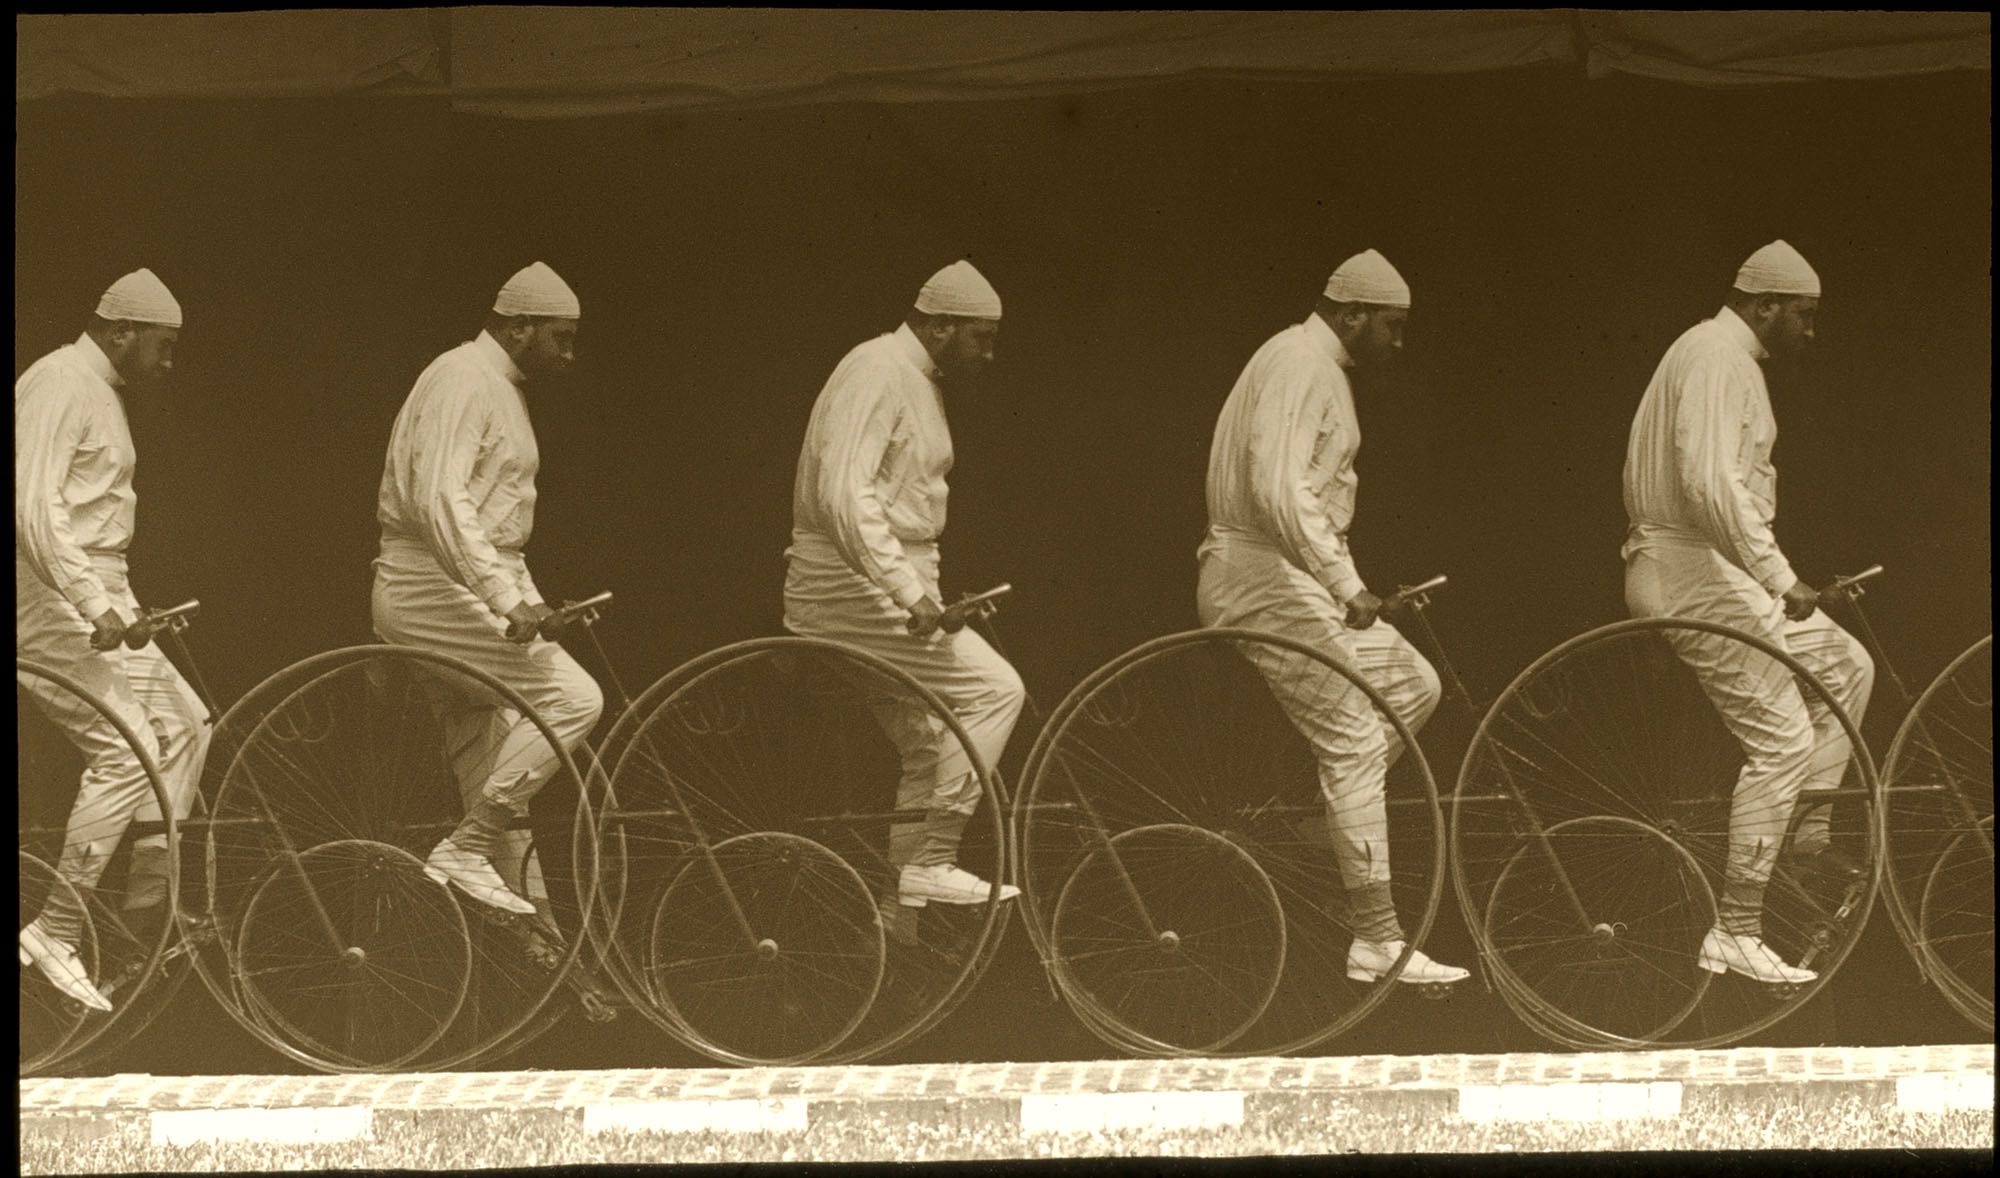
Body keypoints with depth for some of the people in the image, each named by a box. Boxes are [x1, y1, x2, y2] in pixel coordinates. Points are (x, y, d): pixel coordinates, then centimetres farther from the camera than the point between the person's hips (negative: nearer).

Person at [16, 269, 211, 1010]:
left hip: (93, 601, 10)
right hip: (51, 606, -10)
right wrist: (95, 606, -28)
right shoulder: (59, 384, -14)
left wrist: (118, 605, 22)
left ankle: (150, 900, 12)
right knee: (124, 750, -16)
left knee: (184, 723, 8)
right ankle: (55, 933, -12)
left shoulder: (102, 392, 18)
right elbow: (34, 510, -24)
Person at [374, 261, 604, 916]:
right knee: (572, 698, -17)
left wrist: (526, 598, 22)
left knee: (491, 765, 10)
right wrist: (506, 597, -31)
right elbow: (440, 502, -26)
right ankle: (466, 850, -13)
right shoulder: (464, 380, -14)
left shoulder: (502, 389, 18)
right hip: (436, 585, -10)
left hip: (465, 589, 10)